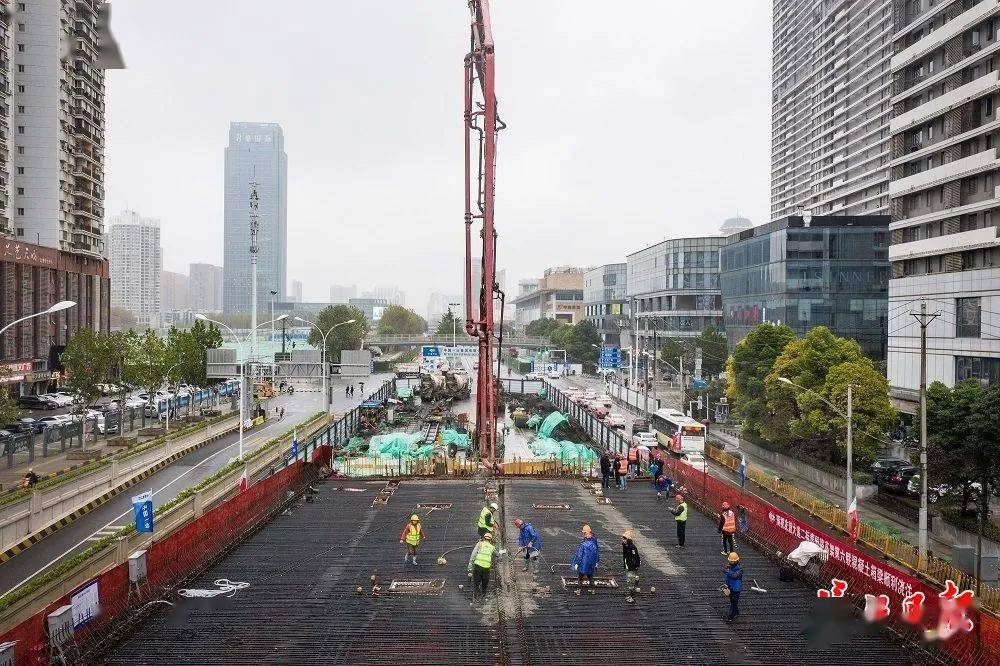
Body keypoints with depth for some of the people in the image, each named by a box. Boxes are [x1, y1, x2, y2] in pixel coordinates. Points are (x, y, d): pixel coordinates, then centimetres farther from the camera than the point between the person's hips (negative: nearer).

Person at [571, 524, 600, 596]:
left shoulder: (583, 544, -24)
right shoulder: (594, 543, -5)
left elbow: (579, 555, -18)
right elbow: (597, 553, 7)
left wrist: (576, 563, -8)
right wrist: (596, 562, 19)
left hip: (583, 564, -5)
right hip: (591, 565, 5)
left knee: (580, 577, 11)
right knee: (590, 577, 21)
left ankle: (579, 590, 17)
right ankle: (592, 589, 28)